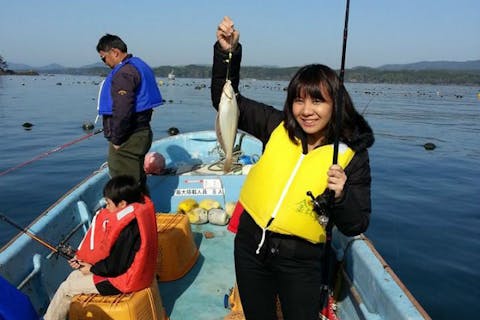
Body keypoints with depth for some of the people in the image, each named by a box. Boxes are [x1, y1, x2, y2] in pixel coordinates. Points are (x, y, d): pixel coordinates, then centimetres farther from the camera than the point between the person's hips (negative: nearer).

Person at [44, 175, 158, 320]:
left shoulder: (128, 228, -31)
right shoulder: (135, 212, -2)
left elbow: (116, 266, -24)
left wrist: (92, 268, -7)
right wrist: (83, 259, 3)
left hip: (123, 279, -9)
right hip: (125, 268, 9)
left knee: (66, 288, 4)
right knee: (74, 276, 18)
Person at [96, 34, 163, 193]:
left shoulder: (123, 73, -17)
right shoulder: (139, 65, 16)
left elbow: (122, 111, -25)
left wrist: (116, 139, -15)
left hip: (127, 140, -11)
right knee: (138, 183, 20)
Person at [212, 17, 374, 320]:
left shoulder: (353, 155, -10)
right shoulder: (278, 127, -4)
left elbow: (356, 226, -7)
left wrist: (341, 196, -27)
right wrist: (228, 53, -10)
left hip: (300, 260, -3)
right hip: (251, 243, 3)